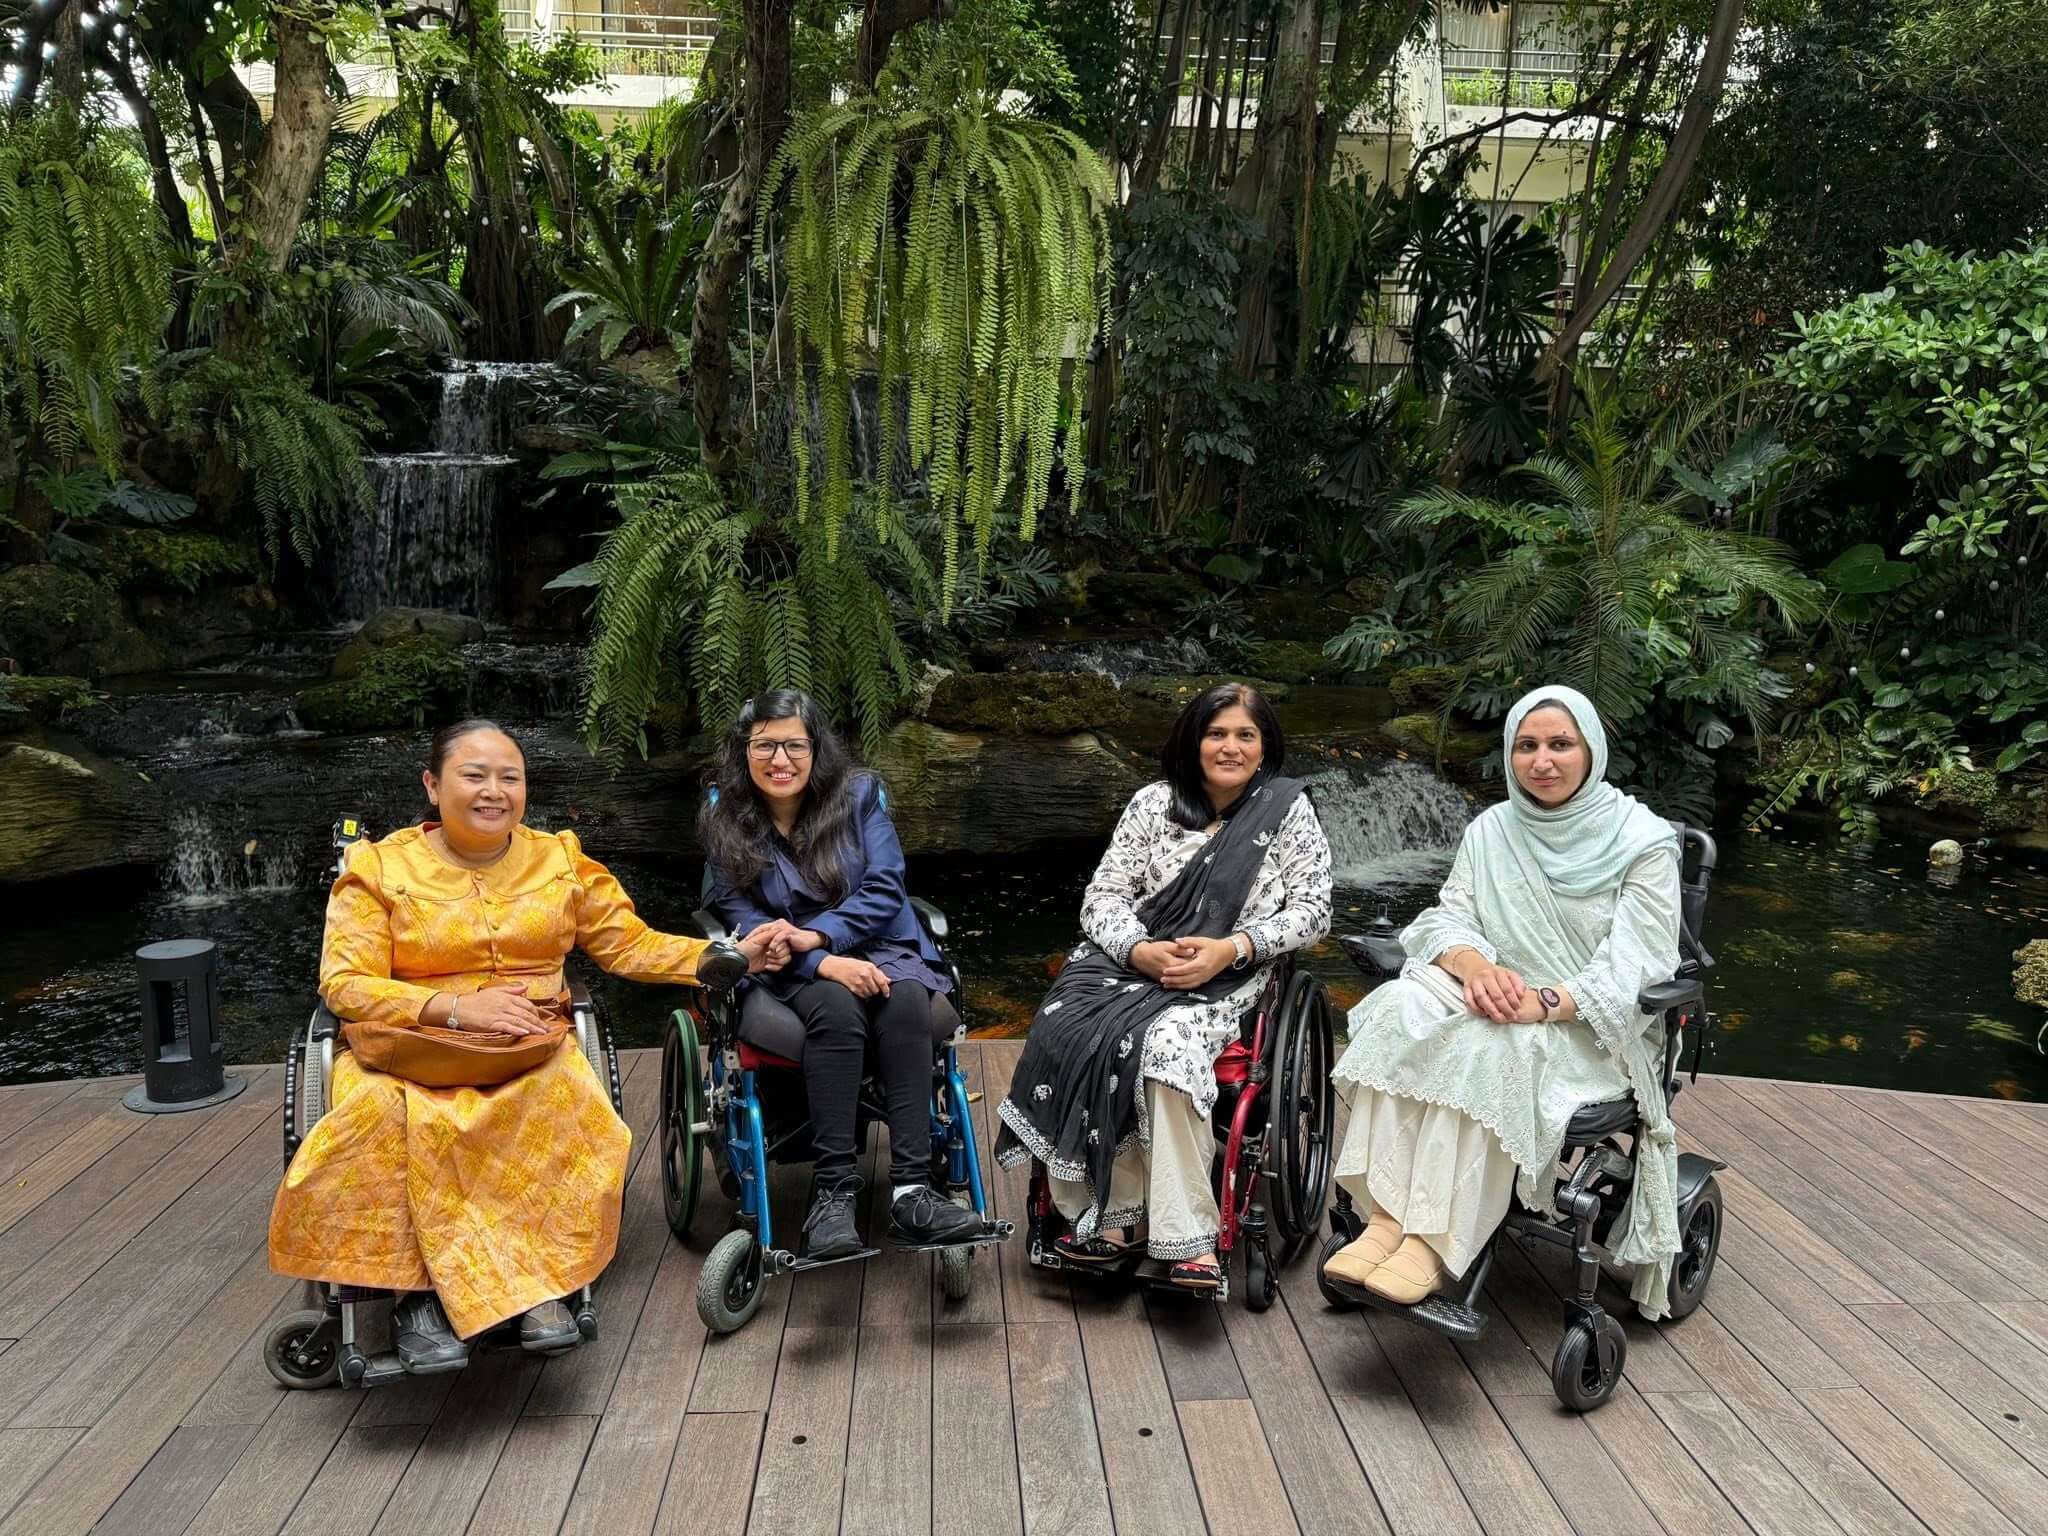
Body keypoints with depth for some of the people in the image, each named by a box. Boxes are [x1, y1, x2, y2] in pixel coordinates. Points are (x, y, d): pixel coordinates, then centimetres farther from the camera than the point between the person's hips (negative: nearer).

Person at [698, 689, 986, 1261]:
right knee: (837, 1008, -35)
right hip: (793, 974, -1)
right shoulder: (724, 818, 1)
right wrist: (824, 964, -21)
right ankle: (833, 1194, -34)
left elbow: (885, 889, -6)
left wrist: (811, 935, -22)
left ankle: (910, 1191, -37)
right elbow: (739, 918, -4)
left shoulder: (859, 794, 1)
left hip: (880, 948, 1)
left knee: (906, 1003, -33)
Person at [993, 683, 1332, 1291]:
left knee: (1169, 1041, -36)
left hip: (1227, 979, -3)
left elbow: (1313, 908, 0)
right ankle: (1100, 1217, -20)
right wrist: (1141, 951, -15)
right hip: (1133, 959, 3)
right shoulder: (1154, 803, 10)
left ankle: (1187, 1237, -29)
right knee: (1064, 1031, -28)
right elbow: (1103, 895, 7)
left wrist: (1229, 948, -15)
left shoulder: (1288, 810, 4)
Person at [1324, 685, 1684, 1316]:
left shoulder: (1644, 841, -4)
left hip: (1593, 1029, -4)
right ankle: (1388, 1215, -36)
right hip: (1495, 1000, 5)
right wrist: (1474, 965, -20)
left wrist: (1543, 1002, -27)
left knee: (1484, 1046, -37)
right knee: (1400, 1009, -28)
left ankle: (1435, 1240, -38)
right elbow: (1449, 916, 5)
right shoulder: (1491, 830, 11)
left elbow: (1635, 967, -12)